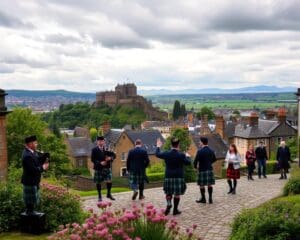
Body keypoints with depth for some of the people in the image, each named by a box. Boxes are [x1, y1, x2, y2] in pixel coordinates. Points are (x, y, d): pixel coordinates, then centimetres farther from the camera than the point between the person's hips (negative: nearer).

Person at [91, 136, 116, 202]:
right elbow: (93, 159, -8)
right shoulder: (94, 150, -2)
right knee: (98, 182, 5)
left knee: (109, 181, -2)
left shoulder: (107, 148, 8)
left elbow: (114, 155, 5)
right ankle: (99, 196, 20)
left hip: (107, 167, 2)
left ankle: (109, 194, 18)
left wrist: (110, 158, -17)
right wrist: (100, 163, -21)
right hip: (98, 168, -2)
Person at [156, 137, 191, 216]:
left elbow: (157, 154, 11)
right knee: (177, 194, 6)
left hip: (168, 177, 2)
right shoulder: (181, 155, -11)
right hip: (179, 177, -2)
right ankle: (175, 210, 10)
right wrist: (187, 157, 18)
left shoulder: (166, 154, -5)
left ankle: (169, 204, -10)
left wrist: (158, 146, 28)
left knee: (168, 192, 14)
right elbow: (188, 162, -1)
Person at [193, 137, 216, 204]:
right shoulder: (211, 151, 5)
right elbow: (214, 159, 18)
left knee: (202, 185, 5)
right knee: (209, 184, 10)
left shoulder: (200, 151, -14)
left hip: (202, 170, -6)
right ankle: (210, 198, 13)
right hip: (210, 169, 6)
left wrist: (195, 166, 2)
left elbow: (196, 161, -16)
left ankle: (203, 199, 11)